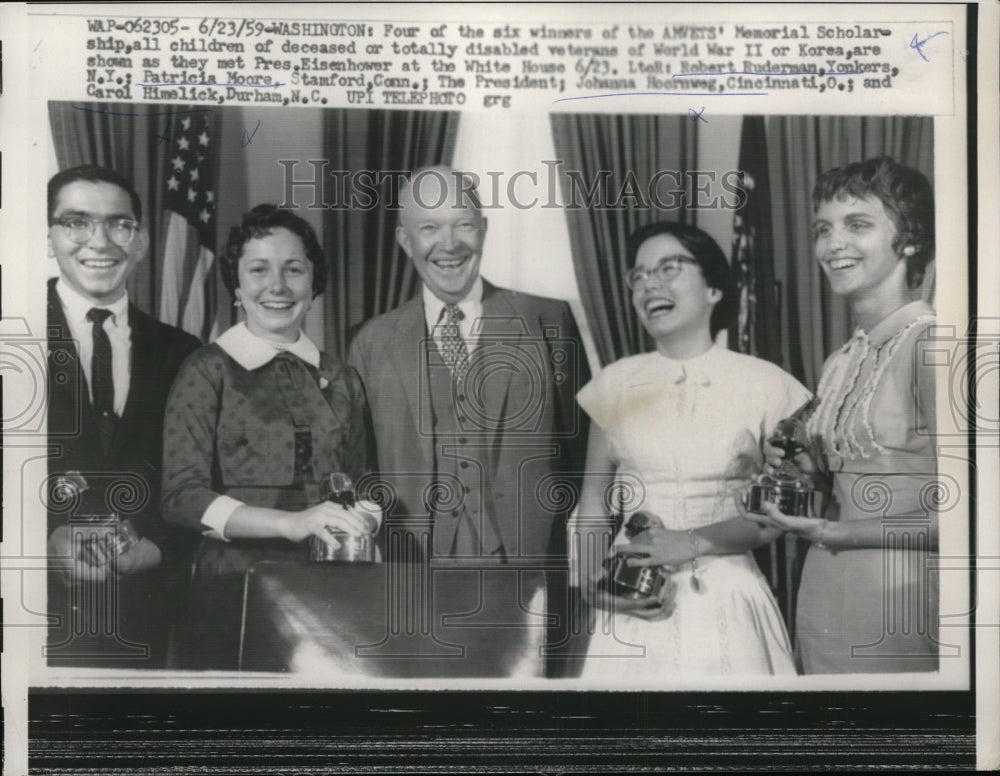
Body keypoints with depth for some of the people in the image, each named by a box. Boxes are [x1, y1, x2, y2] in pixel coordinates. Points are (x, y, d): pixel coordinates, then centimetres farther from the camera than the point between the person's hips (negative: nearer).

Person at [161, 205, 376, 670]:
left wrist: (364, 517, -4)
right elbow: (182, 497, -10)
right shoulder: (206, 374, 0)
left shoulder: (340, 381, 11)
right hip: (233, 592, -3)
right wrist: (291, 522, -22)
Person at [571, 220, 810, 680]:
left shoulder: (764, 384, -3)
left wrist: (693, 542, -16)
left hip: (723, 604, -2)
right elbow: (594, 495, 9)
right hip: (633, 609, 2)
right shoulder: (615, 383, 4)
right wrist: (589, 578, -6)